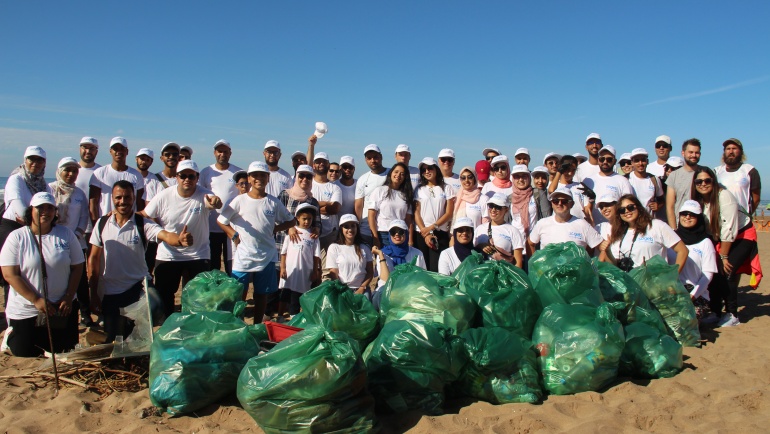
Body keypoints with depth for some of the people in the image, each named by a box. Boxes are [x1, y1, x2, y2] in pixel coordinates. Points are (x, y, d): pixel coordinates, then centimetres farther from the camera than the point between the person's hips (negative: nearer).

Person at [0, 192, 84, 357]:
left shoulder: (66, 234, 0)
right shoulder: (17, 237, -6)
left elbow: (77, 267, 2)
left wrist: (68, 298, -8)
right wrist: (36, 300, -18)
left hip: (63, 308, 2)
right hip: (25, 311, -2)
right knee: (25, 356, 6)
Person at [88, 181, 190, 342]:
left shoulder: (143, 224, -10)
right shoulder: (102, 224, -2)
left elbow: (166, 235, -29)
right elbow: (93, 258, 3)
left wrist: (180, 240, -54)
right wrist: (93, 294, 1)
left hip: (138, 290, -3)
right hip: (109, 293, 3)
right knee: (113, 341, 14)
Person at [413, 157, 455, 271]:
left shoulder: (447, 188, 5)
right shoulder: (419, 189, 8)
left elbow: (449, 213, 0)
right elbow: (416, 213, 3)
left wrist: (431, 227, -10)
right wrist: (425, 233, -8)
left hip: (440, 234, -1)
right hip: (420, 234, 1)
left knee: (436, 269, -9)